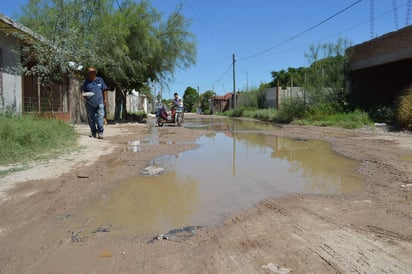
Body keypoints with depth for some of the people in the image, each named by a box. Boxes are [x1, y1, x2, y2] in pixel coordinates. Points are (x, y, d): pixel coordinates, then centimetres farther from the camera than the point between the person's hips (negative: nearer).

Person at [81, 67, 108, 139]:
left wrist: (105, 99, 7)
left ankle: (100, 133, -9)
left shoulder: (100, 80, 9)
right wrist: (84, 94, -13)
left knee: (100, 117, -11)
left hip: (99, 103, -1)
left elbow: (104, 90, 12)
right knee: (90, 118, 7)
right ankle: (93, 132, 21)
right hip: (89, 103, 1)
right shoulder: (86, 81, 8)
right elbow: (82, 90, 10)